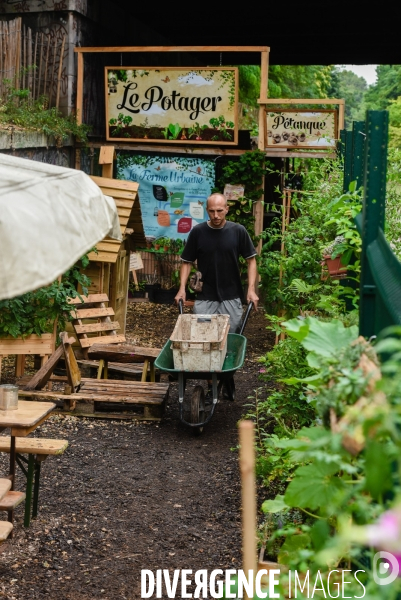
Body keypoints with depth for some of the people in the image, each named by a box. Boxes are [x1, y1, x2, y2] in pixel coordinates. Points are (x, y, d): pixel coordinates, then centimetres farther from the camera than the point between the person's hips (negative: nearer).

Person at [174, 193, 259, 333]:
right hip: (205, 297, 0)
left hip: (231, 297, 0)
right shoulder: (197, 232, -4)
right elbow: (187, 262, 3)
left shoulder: (238, 231, -5)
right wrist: (182, 288, -8)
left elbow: (251, 260, 1)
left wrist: (251, 289, -8)